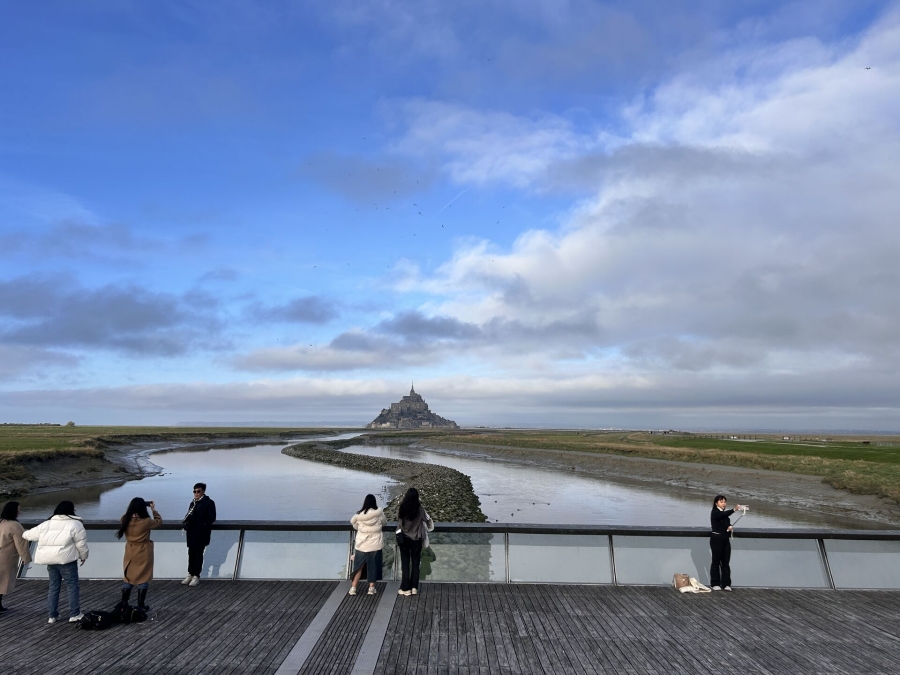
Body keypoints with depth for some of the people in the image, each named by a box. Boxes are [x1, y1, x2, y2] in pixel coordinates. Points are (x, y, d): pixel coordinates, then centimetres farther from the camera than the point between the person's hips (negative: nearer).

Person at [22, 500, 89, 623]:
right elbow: (81, 543, -8)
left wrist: (24, 534, 47)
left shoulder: (46, 524, 10)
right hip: (66, 560, -6)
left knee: (53, 587, 16)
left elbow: (31, 534, 23)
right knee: (72, 587, 2)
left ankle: (53, 615, 23)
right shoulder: (75, 524, -8)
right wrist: (83, 556, 9)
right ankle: (75, 614, 4)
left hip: (50, 560, 6)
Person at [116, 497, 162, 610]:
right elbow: (159, 521, -3)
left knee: (128, 578, 18)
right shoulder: (146, 521, -22)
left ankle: (124, 604, 25)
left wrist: (133, 506, 8)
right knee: (143, 579, 7)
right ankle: (141, 605, 14)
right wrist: (153, 509, 4)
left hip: (130, 554, 4)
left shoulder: (125, 520, -11)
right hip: (143, 554, -4)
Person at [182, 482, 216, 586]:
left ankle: (196, 576, 6)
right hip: (191, 533, 6)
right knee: (191, 553, 10)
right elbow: (188, 516, 15)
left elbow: (211, 518, -10)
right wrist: (185, 523, -5)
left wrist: (201, 526, -19)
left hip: (201, 534, -6)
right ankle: (190, 574, 22)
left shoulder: (209, 503, -5)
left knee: (198, 554, -1)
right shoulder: (193, 503, 15)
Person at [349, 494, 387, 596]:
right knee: (373, 565, 11)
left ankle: (353, 588, 15)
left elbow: (355, 526, 7)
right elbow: (384, 523, 5)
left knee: (359, 565, 13)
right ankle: (371, 588, 18)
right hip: (375, 544, -1)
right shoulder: (379, 513, -11)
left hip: (362, 544, 1)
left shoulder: (359, 514, -7)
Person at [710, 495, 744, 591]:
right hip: (716, 539, -6)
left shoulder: (725, 514, 13)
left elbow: (728, 523, 20)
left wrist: (730, 527, -4)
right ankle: (715, 584, 6)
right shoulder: (714, 512, -9)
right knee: (716, 562, 0)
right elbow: (724, 514, -28)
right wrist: (734, 509, -42)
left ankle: (726, 584, 9)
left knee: (726, 562, 5)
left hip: (725, 540, 6)